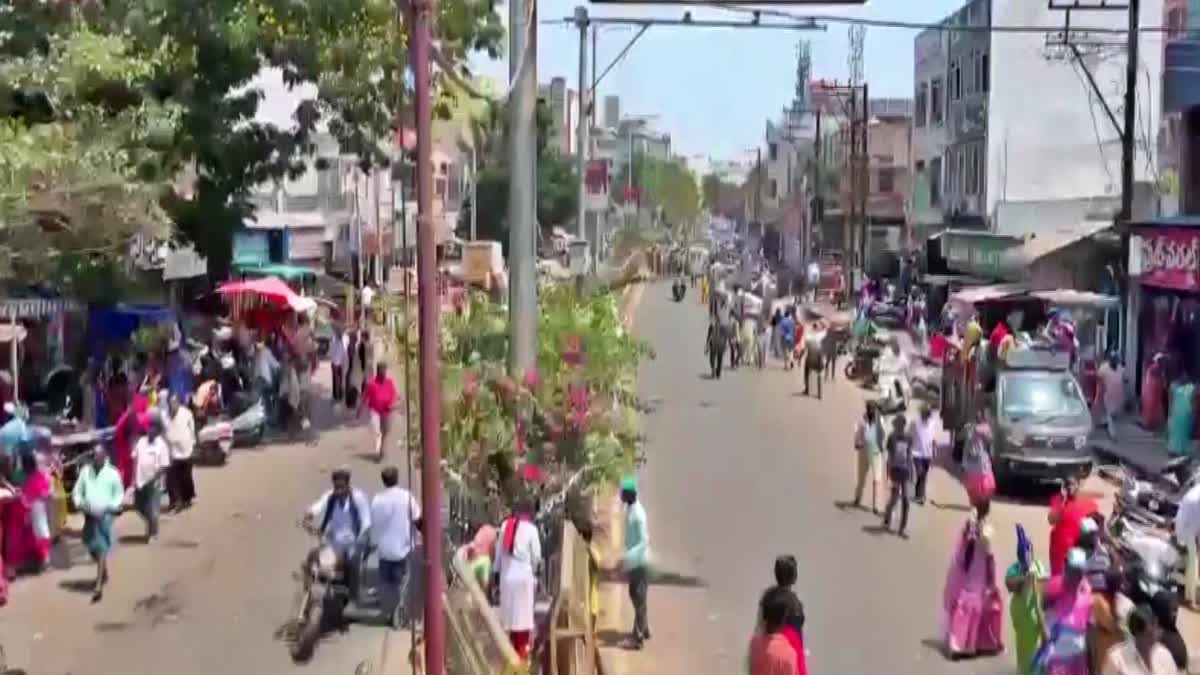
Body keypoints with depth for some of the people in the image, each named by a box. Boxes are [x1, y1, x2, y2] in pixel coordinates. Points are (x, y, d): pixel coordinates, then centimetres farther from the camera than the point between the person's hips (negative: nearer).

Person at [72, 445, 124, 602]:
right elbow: (77, 491, 9)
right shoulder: (85, 471, 4)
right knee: (92, 547, 15)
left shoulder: (112, 473, -4)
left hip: (105, 515, -4)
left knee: (102, 548, -10)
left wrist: (111, 507, -13)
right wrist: (79, 503, -9)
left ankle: (98, 585, -11)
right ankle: (104, 572, 41)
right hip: (89, 515, 4)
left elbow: (119, 494, 2)